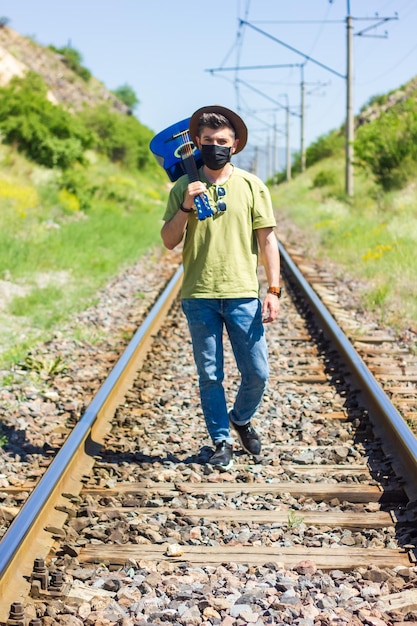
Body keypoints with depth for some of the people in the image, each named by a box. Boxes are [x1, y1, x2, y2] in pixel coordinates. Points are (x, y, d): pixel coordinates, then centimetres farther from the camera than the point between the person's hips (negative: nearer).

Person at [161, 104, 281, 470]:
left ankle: (241, 420, 31)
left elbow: (267, 239, 3)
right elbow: (169, 241, 4)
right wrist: (185, 207, -12)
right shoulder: (184, 188, 5)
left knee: (257, 373, 2)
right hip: (199, 296, 0)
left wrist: (274, 290, -3)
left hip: (243, 294, 0)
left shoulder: (251, 186, 4)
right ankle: (222, 441, 21)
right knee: (210, 376, 6)